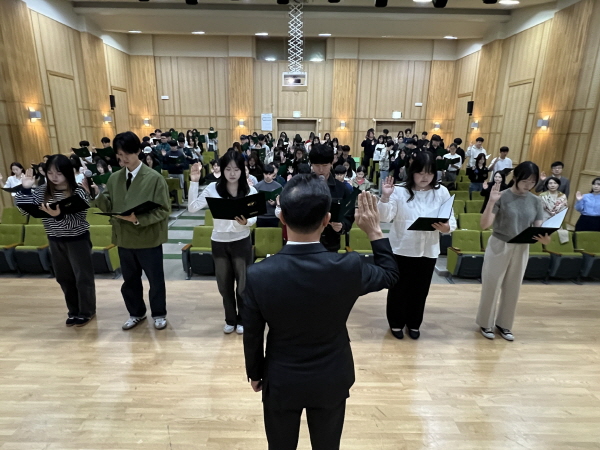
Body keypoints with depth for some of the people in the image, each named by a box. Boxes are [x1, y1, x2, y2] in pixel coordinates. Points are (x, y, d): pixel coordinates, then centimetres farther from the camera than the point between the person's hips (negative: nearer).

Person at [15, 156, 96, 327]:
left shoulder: (78, 192, -16)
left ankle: (87, 311, 22)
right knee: (64, 277, 15)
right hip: (55, 241, 5)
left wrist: (59, 215, -39)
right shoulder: (42, 191, 0)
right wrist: (25, 189, -13)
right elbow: (26, 210, -3)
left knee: (83, 277, 5)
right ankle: (74, 311, 31)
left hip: (77, 240, -5)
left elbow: (76, 221, -21)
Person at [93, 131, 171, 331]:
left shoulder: (154, 178, -12)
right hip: (124, 238, 5)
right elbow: (109, 207, 3)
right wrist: (96, 194, -14)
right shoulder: (114, 178, 5)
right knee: (130, 279, 18)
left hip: (149, 238, -5)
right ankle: (136, 313, 38)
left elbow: (164, 210, -15)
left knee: (155, 279, 10)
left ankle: (159, 314, 30)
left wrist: (138, 219, -26)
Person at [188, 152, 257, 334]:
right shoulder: (213, 188, -5)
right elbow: (192, 208, -11)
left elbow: (254, 218, -8)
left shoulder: (250, 191, -7)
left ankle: (242, 319, 32)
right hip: (219, 242, 2)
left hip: (242, 242, -1)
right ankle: (230, 319, 35)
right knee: (224, 284, 15)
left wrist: (246, 222, -30)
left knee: (243, 284, 11)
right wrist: (194, 182, -17)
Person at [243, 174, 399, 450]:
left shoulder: (259, 275, -25)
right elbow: (390, 275, -3)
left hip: (280, 383, 0)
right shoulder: (349, 267, -25)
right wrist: (375, 231, 1)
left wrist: (254, 374, 7)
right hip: (331, 382, 1)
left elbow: (252, 336, -11)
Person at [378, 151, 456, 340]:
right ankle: (396, 322, 32)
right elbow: (385, 217, -15)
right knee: (398, 288, 10)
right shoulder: (399, 190, -8)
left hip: (428, 251, 2)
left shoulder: (442, 192, -1)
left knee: (420, 290, 15)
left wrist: (446, 227, -25)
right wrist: (385, 197, -30)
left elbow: (452, 222, -2)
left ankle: (414, 323, 36)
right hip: (402, 249, -2)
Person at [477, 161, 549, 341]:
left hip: (521, 249, 5)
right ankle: (485, 323, 24)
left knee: (512, 289, 16)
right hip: (499, 247, -4)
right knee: (491, 286, 6)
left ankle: (504, 324, 33)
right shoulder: (501, 197, -13)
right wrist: (491, 201, -32)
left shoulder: (536, 201, 1)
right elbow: (484, 225, -19)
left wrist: (544, 238, -22)